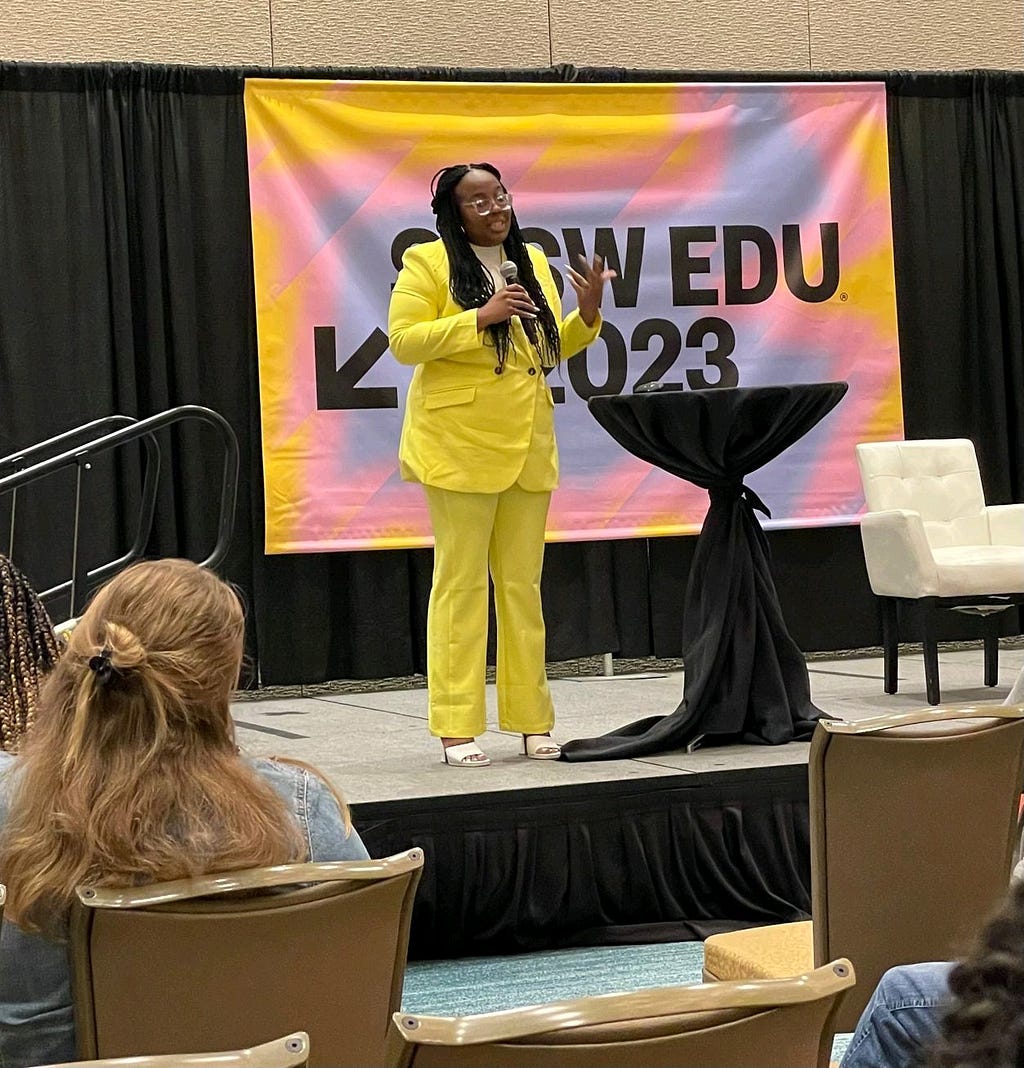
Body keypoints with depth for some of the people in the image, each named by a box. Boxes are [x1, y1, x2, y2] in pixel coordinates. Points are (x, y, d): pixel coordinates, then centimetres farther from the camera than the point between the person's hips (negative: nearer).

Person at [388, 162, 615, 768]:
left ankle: (533, 722, 15)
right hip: (459, 445, -5)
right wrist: (481, 317, -20)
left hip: (528, 445, 5)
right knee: (461, 583, -2)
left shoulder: (532, 262, 14)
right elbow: (403, 339, -13)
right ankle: (457, 728, 1)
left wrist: (588, 312, 1)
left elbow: (552, 350, 20)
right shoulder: (427, 262, -3)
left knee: (523, 584, 9)